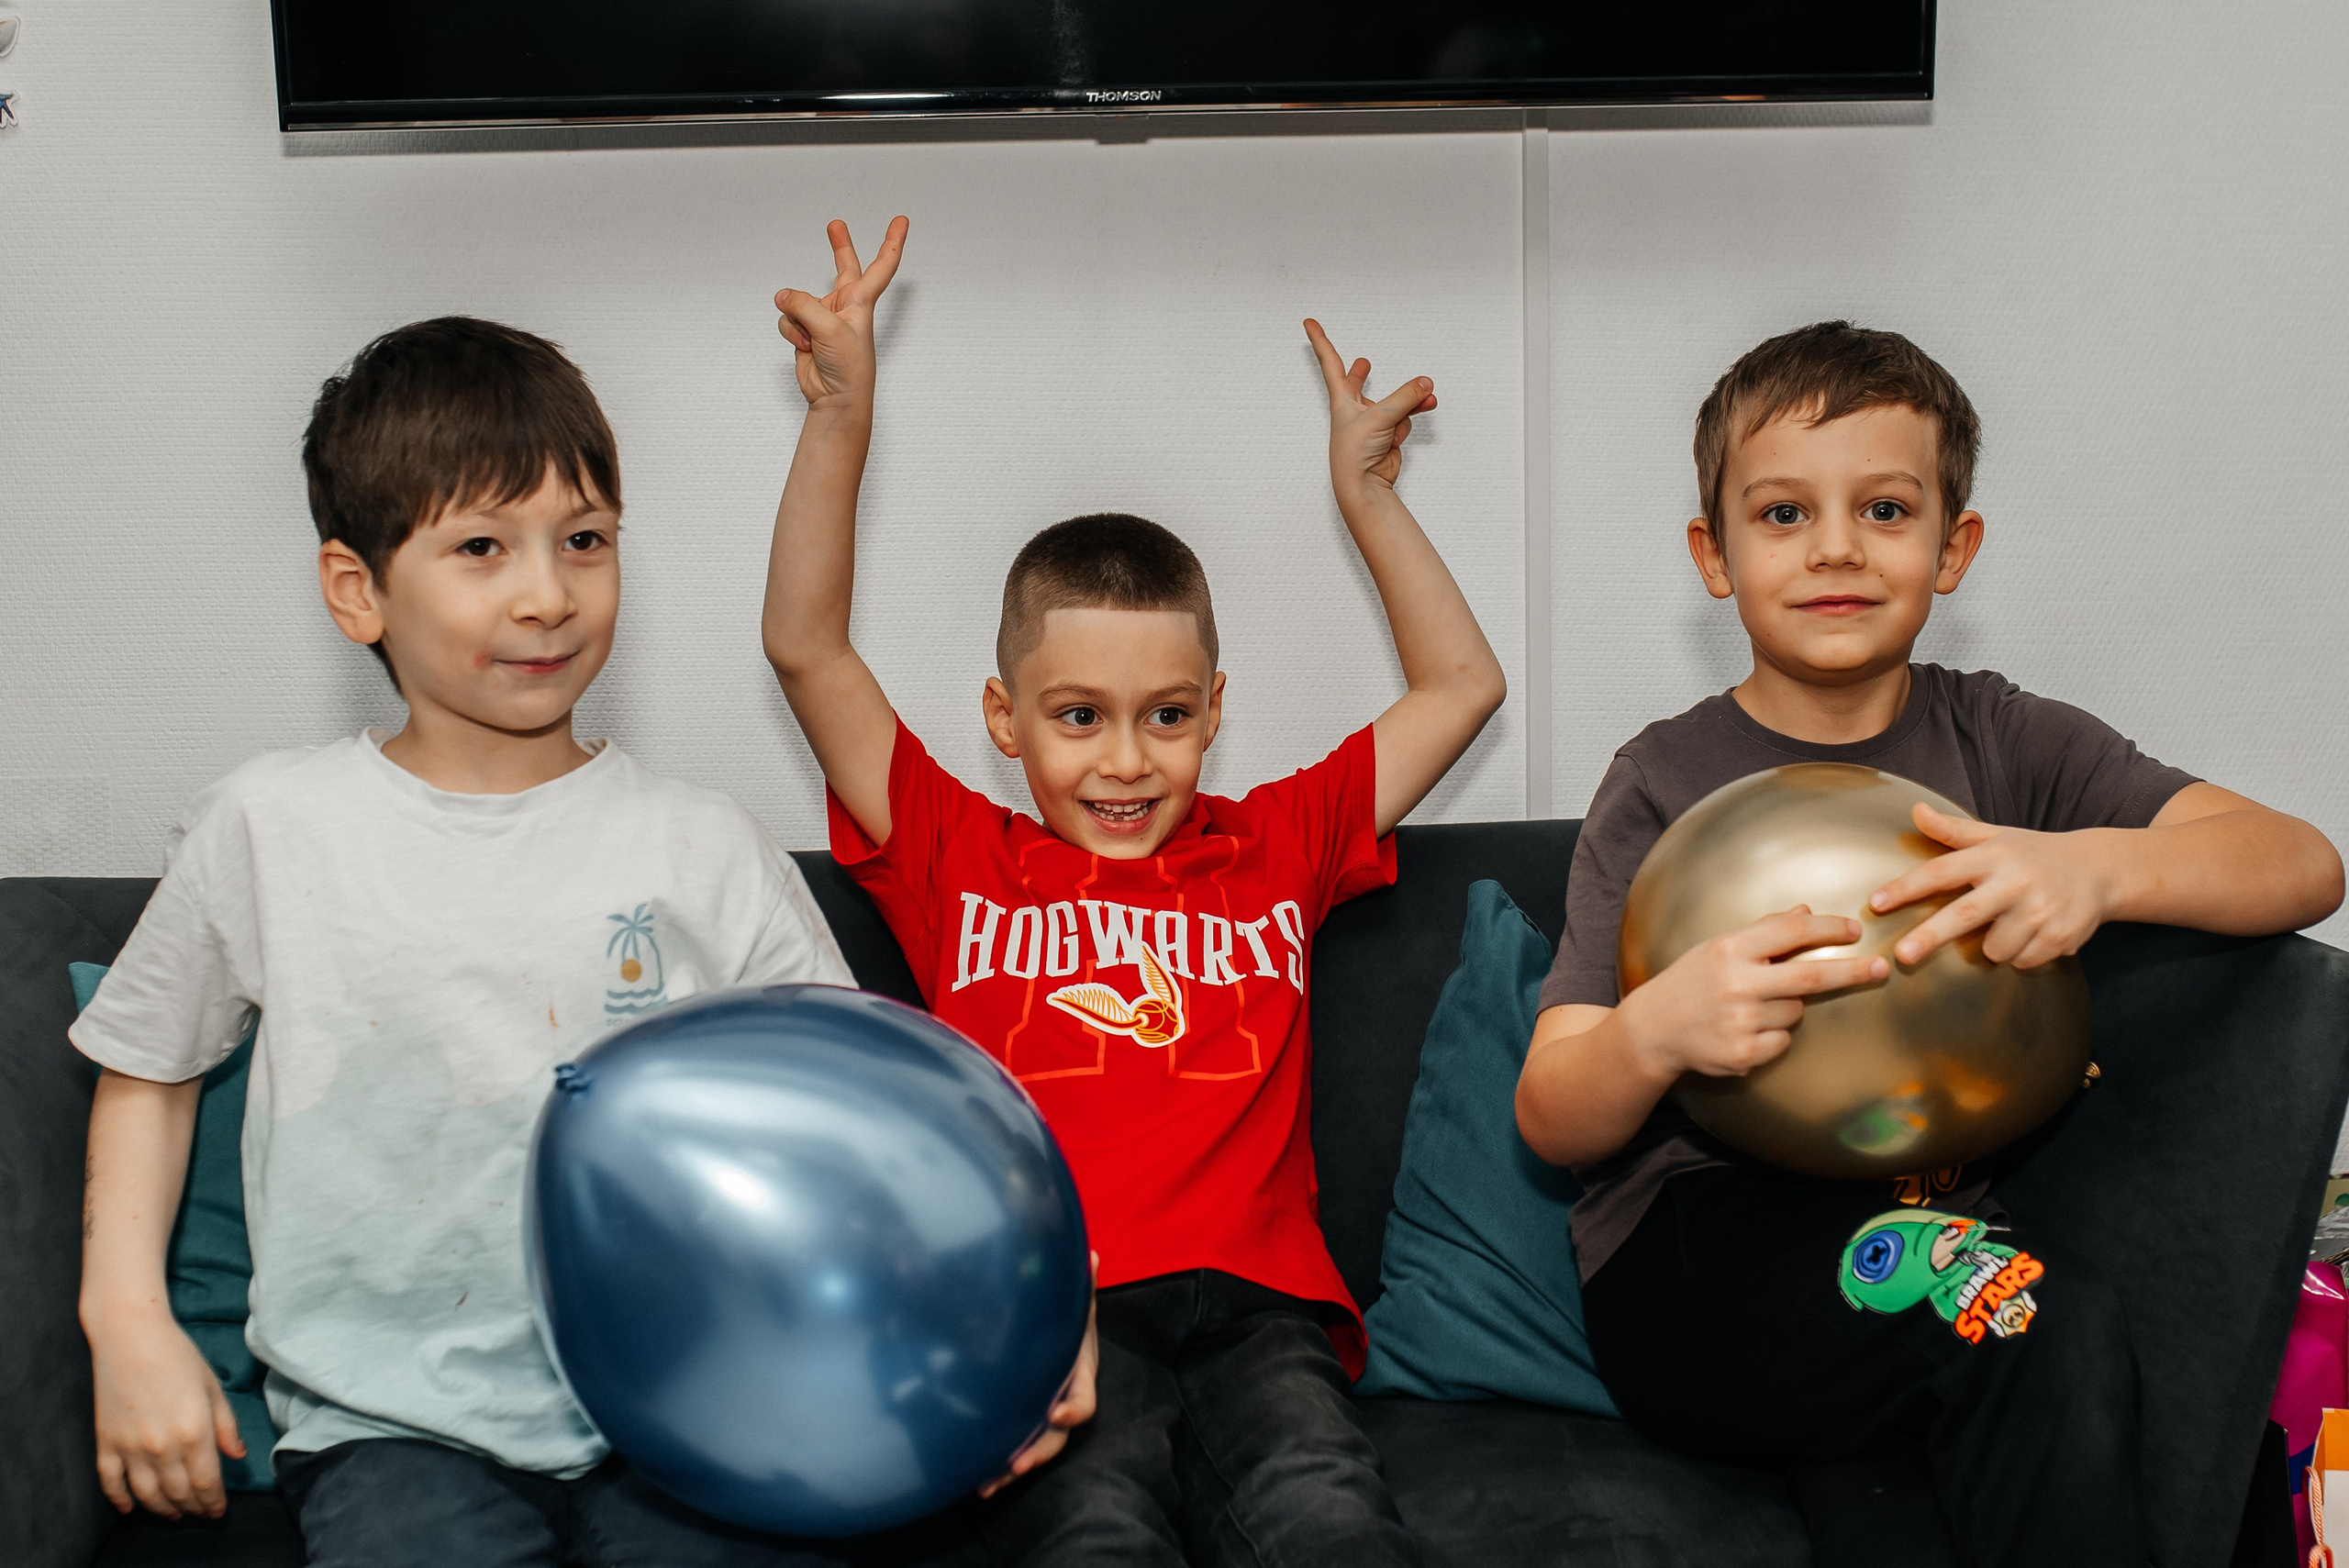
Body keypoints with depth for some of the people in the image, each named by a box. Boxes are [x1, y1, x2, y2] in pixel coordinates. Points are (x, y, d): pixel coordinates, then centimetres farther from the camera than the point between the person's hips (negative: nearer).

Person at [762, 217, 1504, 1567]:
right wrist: (842, 409, 11)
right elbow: (807, 646, 16)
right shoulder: (961, 862, 21)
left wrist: (1366, 490, 31)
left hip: (1254, 1307, 2)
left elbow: (1462, 683, 34)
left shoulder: (1274, 848, 25)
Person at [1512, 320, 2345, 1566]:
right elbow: (1552, 1122, -5)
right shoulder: (1665, 784, 0)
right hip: (1695, 1252, -2)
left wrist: (2099, 868, -27)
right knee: (2047, 1321, -29)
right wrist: (1655, 1031, -30)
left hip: (1934, 1223, 3)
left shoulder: (2002, 741, 7)